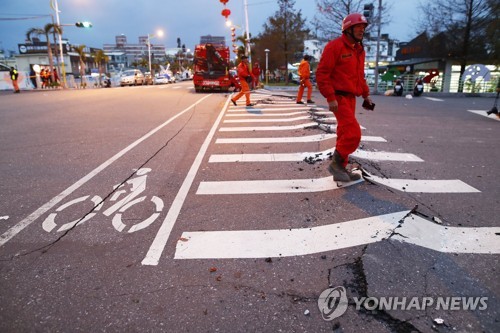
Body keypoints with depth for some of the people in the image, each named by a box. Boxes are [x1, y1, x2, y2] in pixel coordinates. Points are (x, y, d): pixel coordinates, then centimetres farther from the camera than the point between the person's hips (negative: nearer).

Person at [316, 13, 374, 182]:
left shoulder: (359, 50, 17)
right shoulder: (335, 46, -10)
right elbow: (322, 74, -15)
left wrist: (366, 95, 17)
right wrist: (330, 97, -21)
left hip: (350, 98, 9)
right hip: (339, 97, -9)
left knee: (345, 133, 10)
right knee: (353, 133, -15)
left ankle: (340, 169, 19)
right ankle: (336, 163, 1)